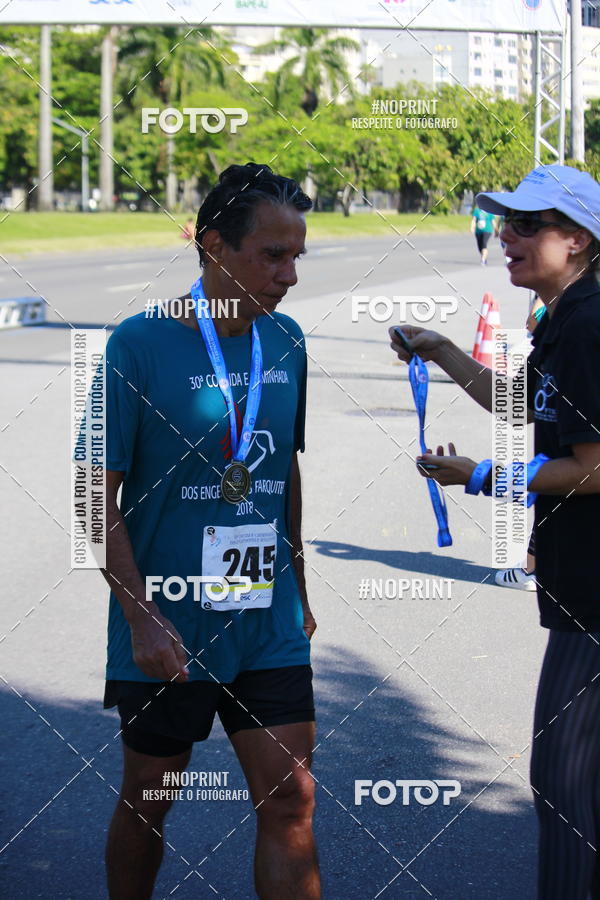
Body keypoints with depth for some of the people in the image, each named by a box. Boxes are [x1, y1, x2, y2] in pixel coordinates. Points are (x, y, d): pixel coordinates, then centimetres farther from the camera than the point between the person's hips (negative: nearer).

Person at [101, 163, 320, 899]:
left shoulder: (285, 342, 4)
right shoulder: (139, 345, -12)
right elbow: (99, 499, -11)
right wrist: (142, 619, -17)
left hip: (269, 625, 4)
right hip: (166, 629, -4)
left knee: (290, 797, -1)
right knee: (147, 798, 12)